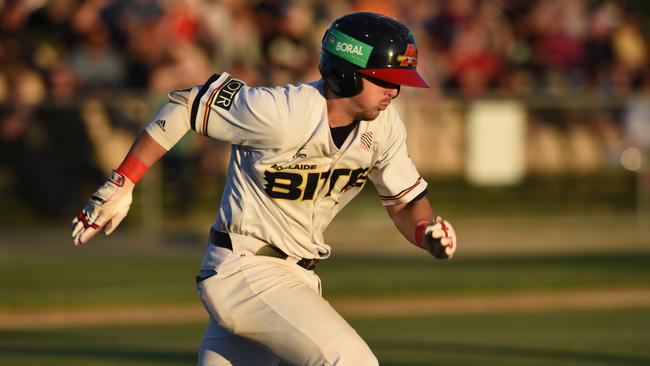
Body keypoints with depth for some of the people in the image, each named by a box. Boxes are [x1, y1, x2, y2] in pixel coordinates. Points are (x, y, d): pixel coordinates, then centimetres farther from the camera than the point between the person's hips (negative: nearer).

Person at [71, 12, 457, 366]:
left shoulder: (383, 125, -3)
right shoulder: (280, 112, -23)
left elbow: (405, 201, 9)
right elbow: (185, 104, -13)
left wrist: (428, 230, -15)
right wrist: (122, 183, -12)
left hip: (298, 276, 8)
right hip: (244, 270, -8)